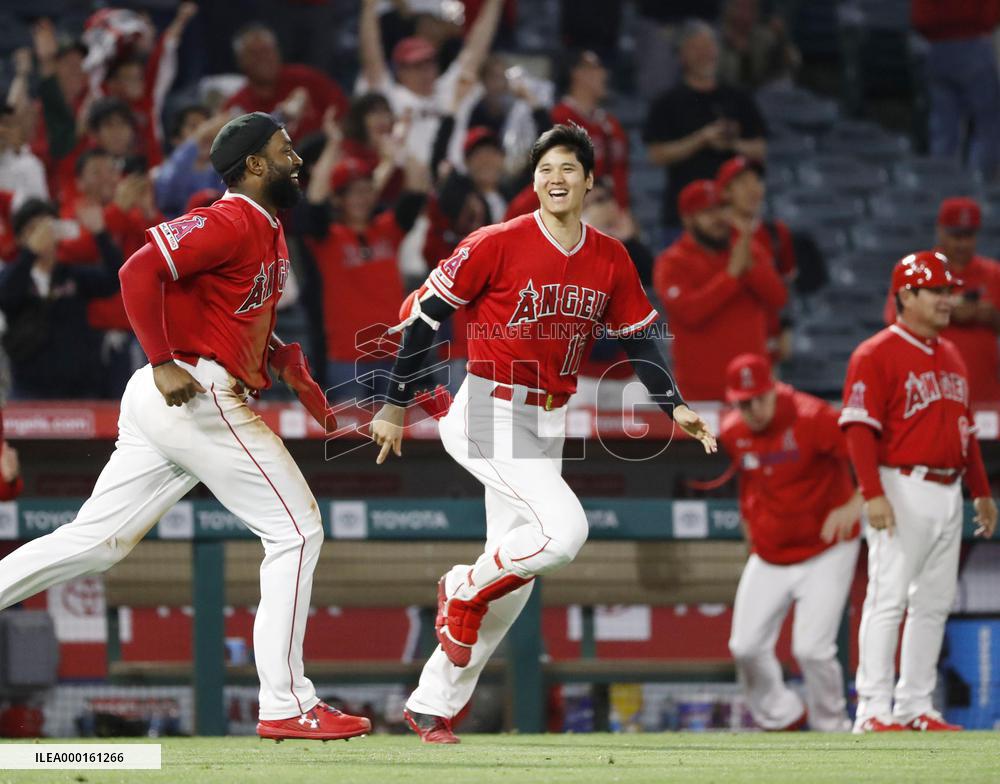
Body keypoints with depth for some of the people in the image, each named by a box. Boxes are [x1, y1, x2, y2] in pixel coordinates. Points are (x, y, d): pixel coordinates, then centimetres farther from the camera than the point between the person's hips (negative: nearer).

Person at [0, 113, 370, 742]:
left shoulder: (269, 232, 21)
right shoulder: (230, 222, -10)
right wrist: (164, 363, -24)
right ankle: (286, 705, -5)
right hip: (199, 398, -10)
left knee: (96, 542, 8)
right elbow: (140, 272, -20)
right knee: (297, 530, -6)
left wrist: (294, 371, 14)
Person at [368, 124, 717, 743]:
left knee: (513, 580, 8)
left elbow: (639, 336, 15)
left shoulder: (610, 260, 3)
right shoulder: (498, 245, -12)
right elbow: (425, 317, -7)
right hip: (488, 414, -6)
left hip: (548, 425, 6)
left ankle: (433, 706, 19)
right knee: (564, 529, -25)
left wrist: (674, 406, 1)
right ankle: (464, 592, 0)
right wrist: (395, 407, -5)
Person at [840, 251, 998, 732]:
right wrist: (873, 494, -23)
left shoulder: (951, 356, 18)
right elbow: (859, 427, -15)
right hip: (904, 492, -8)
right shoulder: (876, 355, -8)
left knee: (934, 603, 9)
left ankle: (916, 707, 15)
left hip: (948, 493, 8)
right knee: (888, 598, -9)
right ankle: (874, 711, -9)